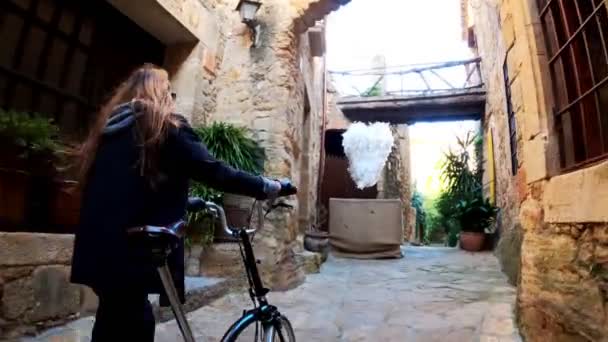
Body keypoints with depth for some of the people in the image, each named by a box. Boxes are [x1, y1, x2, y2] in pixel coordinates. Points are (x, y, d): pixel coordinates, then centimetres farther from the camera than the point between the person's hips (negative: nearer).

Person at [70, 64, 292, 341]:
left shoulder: (109, 125, 16)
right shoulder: (166, 126, -5)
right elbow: (213, 172, -12)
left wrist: (188, 201, 32)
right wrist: (264, 186, 0)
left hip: (97, 247, 8)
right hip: (128, 250, -8)